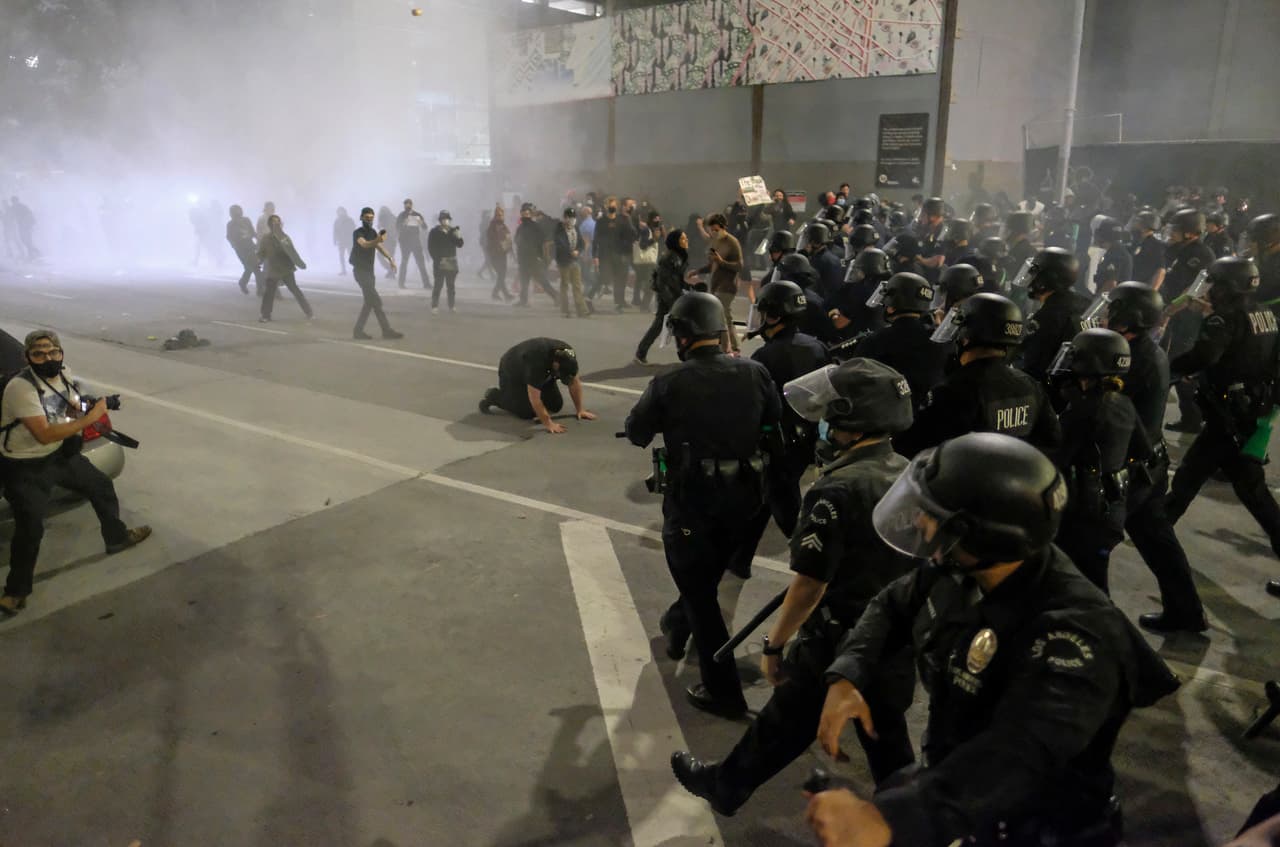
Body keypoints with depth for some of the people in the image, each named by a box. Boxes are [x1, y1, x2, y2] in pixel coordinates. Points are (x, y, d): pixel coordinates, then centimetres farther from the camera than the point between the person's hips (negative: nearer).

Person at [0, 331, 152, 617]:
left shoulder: (63, 373, -5)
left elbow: (75, 408, 11)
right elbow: (44, 434, -33)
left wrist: (91, 408, -13)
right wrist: (89, 418, -32)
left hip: (60, 454, 8)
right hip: (25, 467, -8)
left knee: (102, 486, 19)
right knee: (30, 528, -10)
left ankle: (117, 537, 43)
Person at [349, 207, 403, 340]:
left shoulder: (373, 232, 9)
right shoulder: (358, 233, -16)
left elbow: (379, 247, 7)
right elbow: (365, 244, -36)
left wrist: (390, 258, -14)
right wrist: (378, 240, -57)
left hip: (369, 271, 9)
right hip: (360, 271, -9)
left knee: (369, 302, 11)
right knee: (376, 301, -12)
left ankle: (358, 331, 16)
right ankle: (387, 330, -10)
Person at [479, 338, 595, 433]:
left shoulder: (568, 356, -23)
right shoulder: (537, 361, -43)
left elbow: (574, 382, -9)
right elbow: (534, 398, -40)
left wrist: (580, 410, -10)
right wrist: (548, 424, -39)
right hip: (512, 372, -7)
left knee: (556, 405, -2)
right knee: (527, 412, -17)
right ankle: (494, 396, 3)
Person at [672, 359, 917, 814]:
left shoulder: (837, 491, -26)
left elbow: (810, 584, -23)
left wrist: (774, 644, -12)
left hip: (837, 645, -6)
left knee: (784, 724, 15)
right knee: (888, 738, 22)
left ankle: (724, 786, 37)